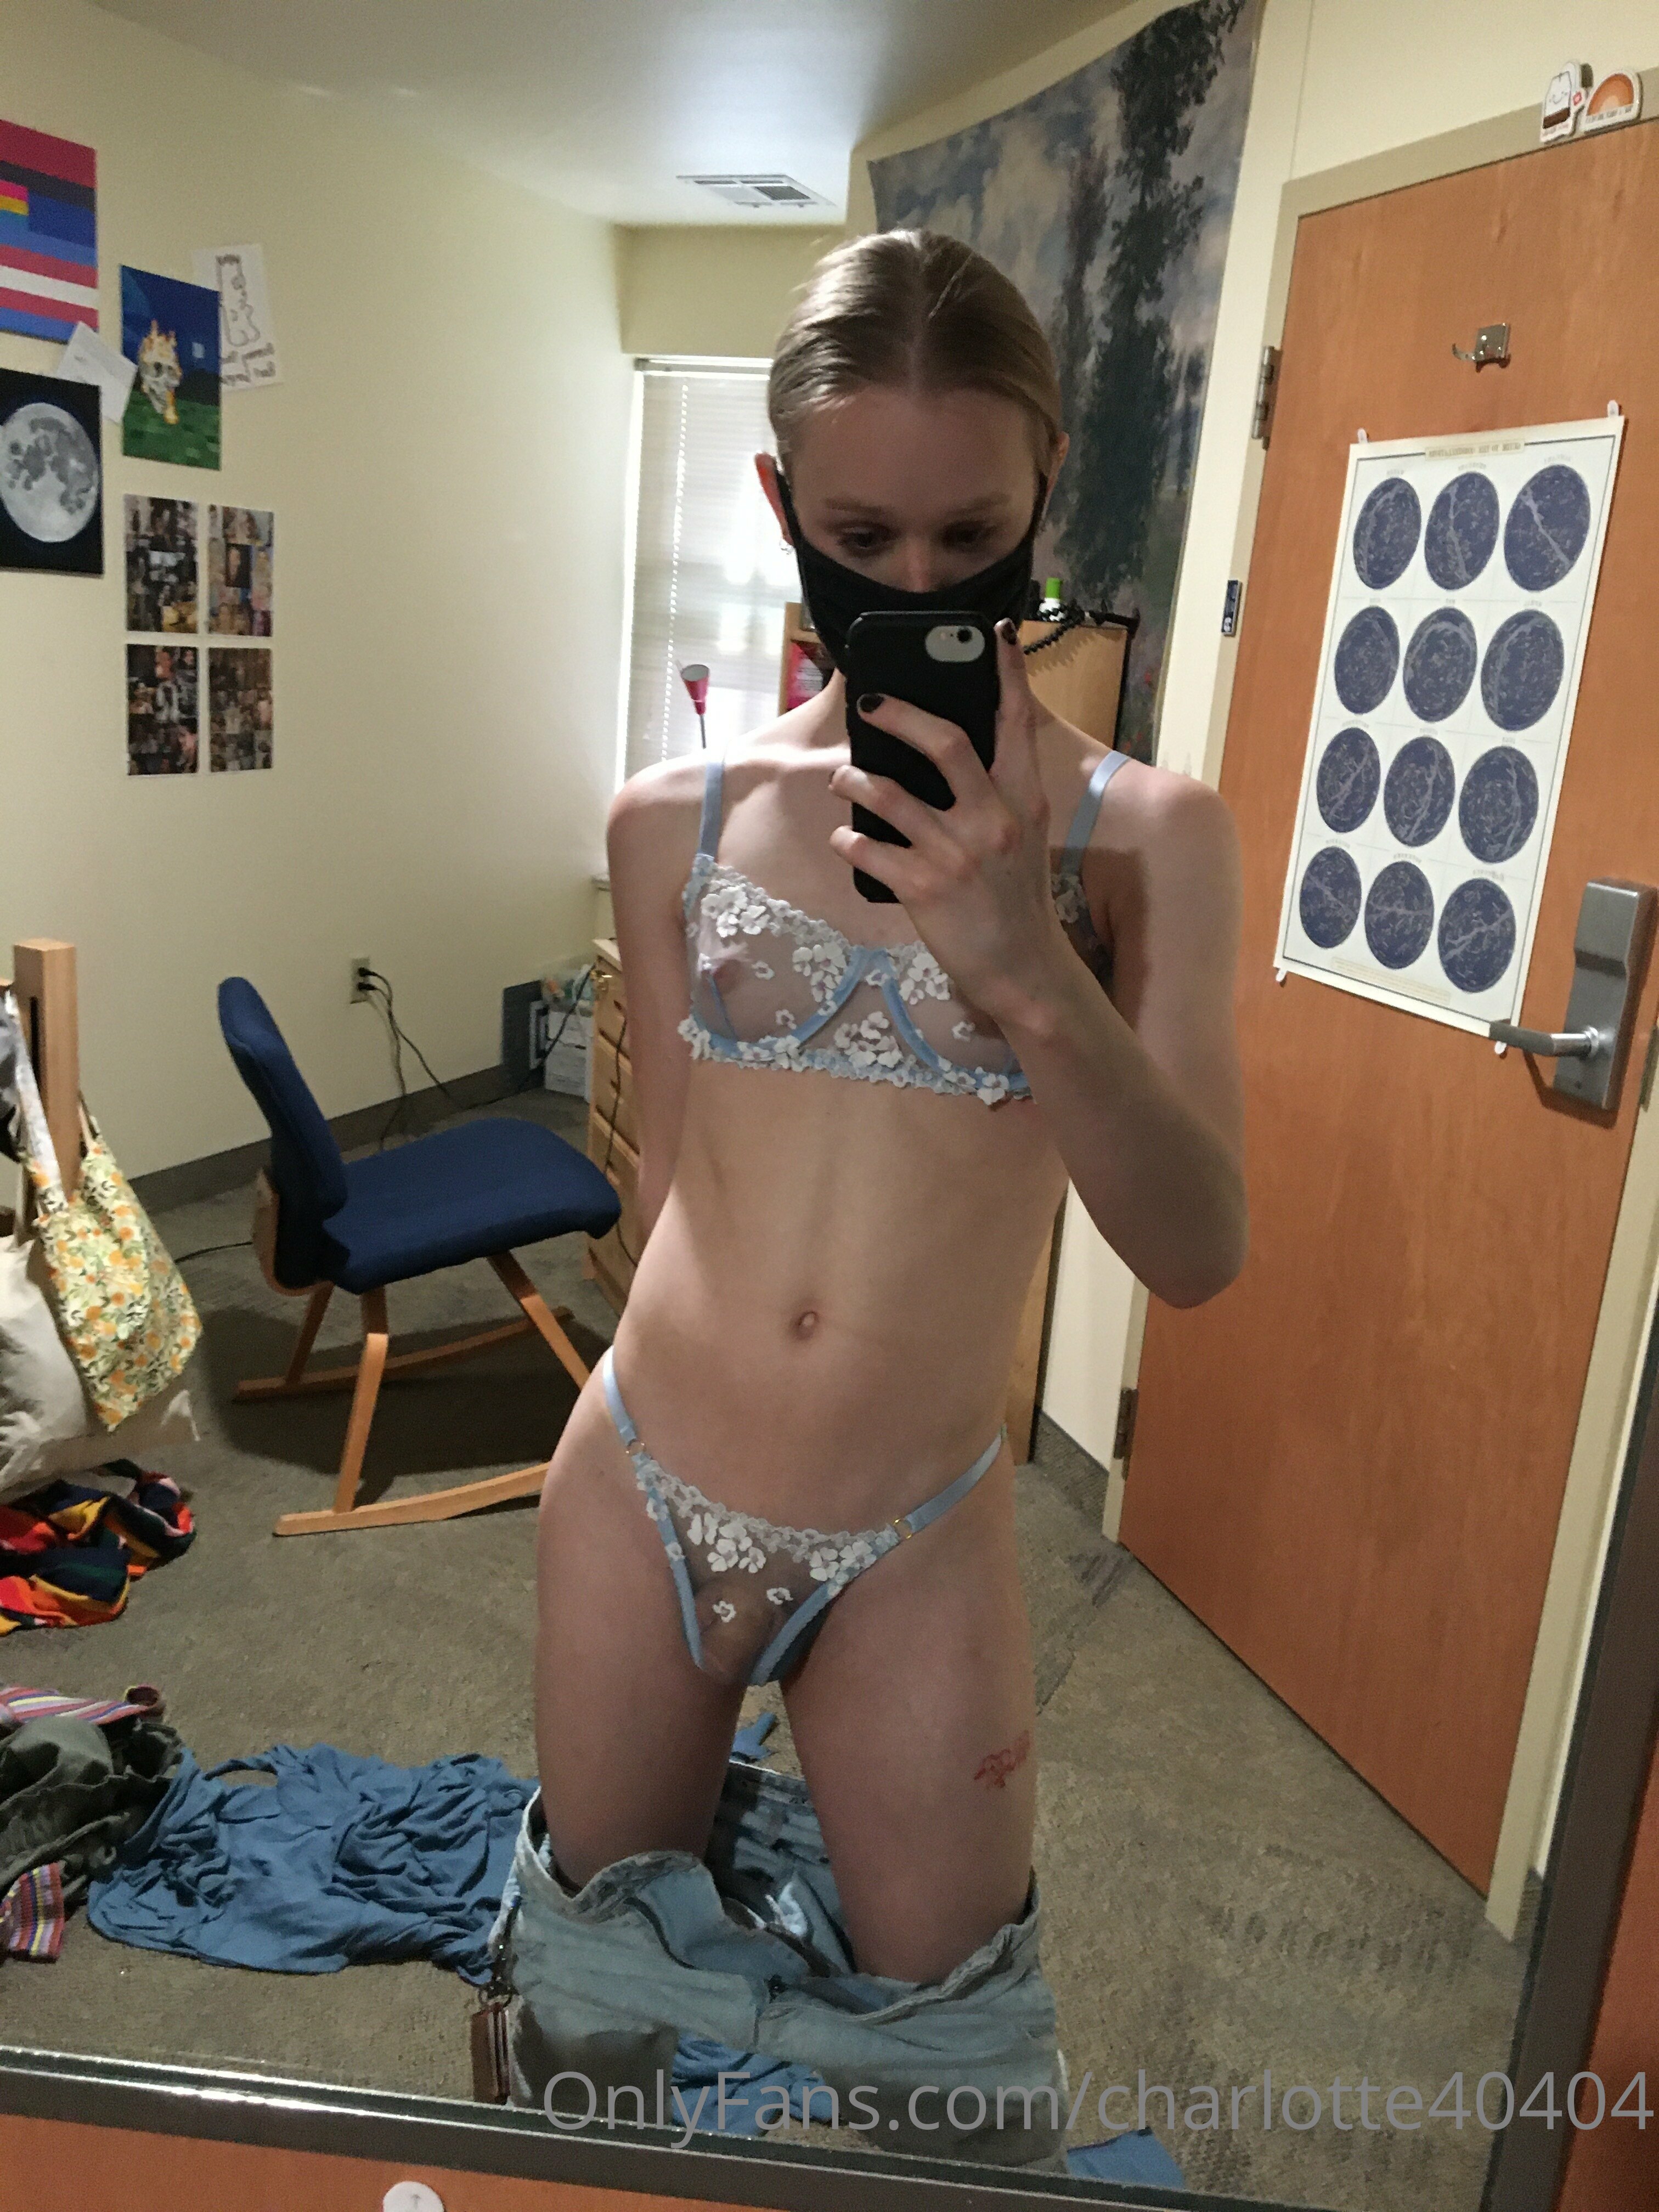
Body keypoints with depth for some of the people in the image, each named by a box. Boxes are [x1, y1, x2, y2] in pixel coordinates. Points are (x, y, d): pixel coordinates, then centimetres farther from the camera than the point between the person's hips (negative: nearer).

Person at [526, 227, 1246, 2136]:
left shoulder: (1145, 831, -8)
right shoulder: (674, 814, -3)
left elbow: (1198, 1250, -14)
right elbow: (672, 1168, 6)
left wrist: (1028, 964, -28)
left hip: (917, 1541, -1)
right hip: (638, 1495, 2)